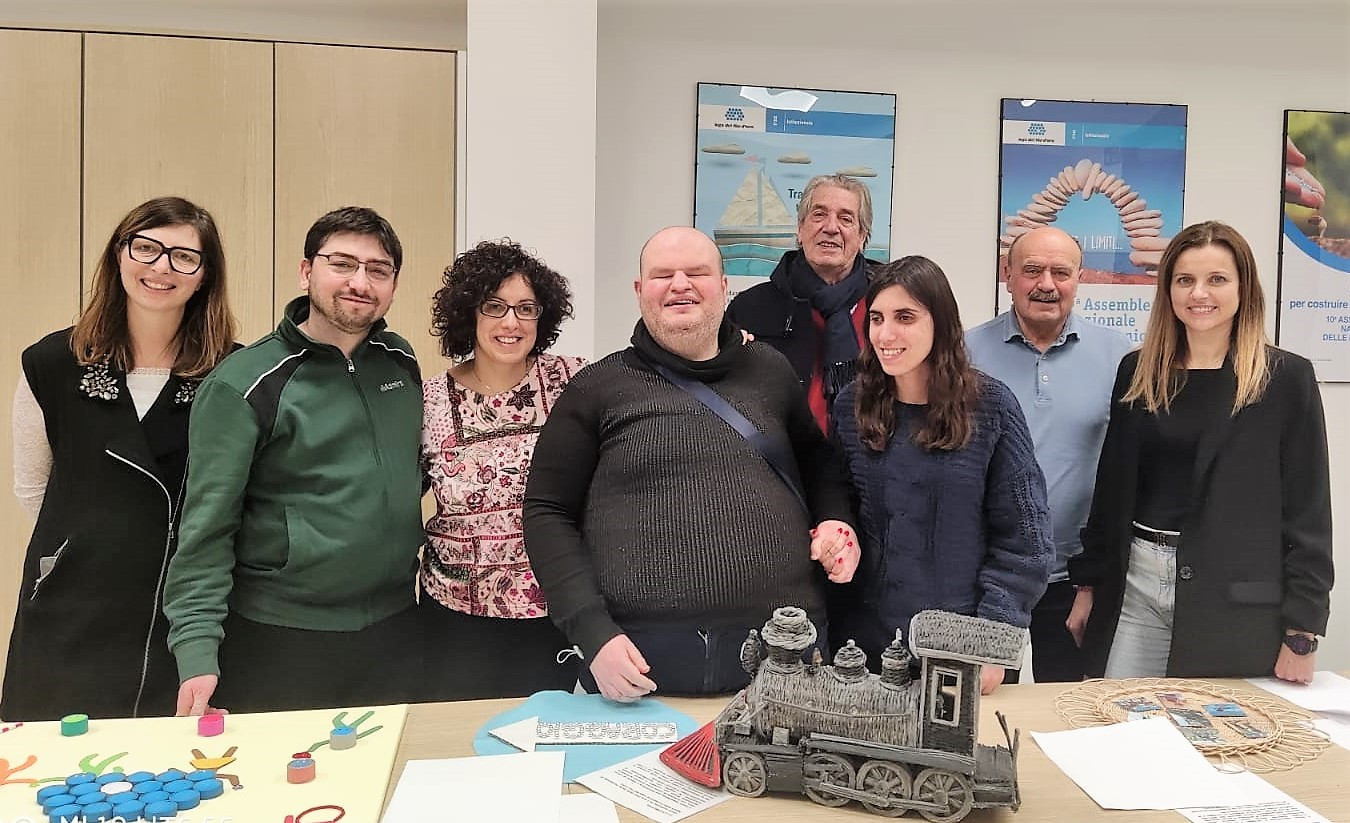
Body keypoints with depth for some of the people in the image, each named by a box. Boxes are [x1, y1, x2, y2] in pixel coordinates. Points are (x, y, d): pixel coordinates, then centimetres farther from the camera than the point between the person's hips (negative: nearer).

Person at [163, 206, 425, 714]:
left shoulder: (401, 362, 3)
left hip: (394, 631, 5)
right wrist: (197, 651, -17)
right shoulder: (244, 385, -12)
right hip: (278, 640, -4)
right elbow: (206, 530, -12)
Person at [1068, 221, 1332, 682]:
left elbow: (1308, 511, -4)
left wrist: (1301, 631, -7)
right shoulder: (1138, 371, 7)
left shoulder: (1286, 378, -3)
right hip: (1133, 583, 3)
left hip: (1237, 602, -3)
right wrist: (1088, 584, 9)